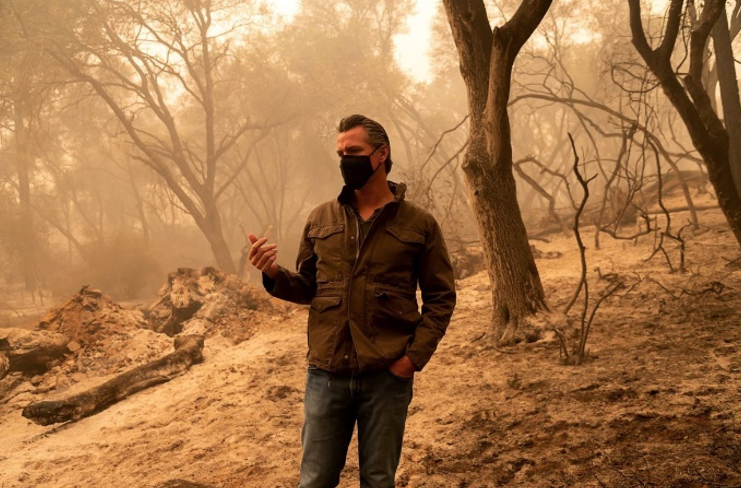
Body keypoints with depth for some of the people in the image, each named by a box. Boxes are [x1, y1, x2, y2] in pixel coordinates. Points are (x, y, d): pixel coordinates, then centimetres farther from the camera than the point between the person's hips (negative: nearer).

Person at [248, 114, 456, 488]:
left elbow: (440, 297, 1)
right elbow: (308, 288, 13)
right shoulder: (321, 219, 7)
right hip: (326, 374, 2)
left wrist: (415, 356, -10)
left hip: (387, 376, -2)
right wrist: (274, 274, -8)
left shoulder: (418, 223, -1)